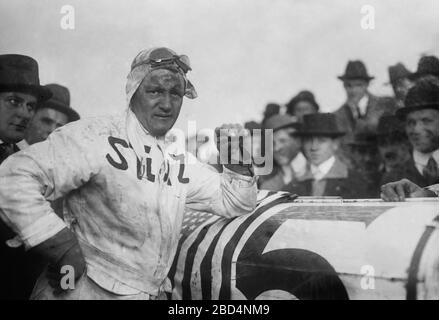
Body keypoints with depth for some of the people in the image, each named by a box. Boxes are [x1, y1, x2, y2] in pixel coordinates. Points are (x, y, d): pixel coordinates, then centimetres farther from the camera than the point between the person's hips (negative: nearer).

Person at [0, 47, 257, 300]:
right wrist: (61, 249, -22)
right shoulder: (97, 137, -15)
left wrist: (237, 161, -1)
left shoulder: (178, 161, 9)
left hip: (153, 293, 7)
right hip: (87, 291, -7)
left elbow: (233, 204, 16)